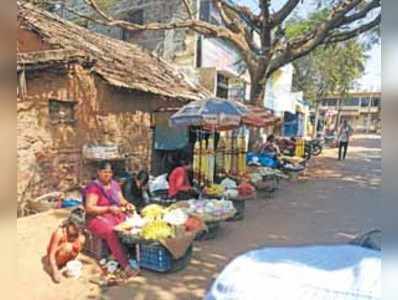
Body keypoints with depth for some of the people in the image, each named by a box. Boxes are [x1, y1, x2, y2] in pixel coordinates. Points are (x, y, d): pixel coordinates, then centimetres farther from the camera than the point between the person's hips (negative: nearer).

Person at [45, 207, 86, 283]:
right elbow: (51, 255, -31)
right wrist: (55, 271, -40)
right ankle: (53, 269, -12)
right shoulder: (59, 233, -31)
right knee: (68, 247, -36)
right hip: (53, 258, -6)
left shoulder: (78, 234, -14)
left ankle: (68, 263, 0)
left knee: (81, 239, -16)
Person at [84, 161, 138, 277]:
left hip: (116, 216, 6)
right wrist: (109, 209, -25)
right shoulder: (94, 187, -9)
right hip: (98, 218, -6)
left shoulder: (115, 184, 11)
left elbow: (121, 200, 16)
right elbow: (89, 208, -16)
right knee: (112, 232, -35)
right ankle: (125, 266, -33)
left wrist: (127, 204, -7)